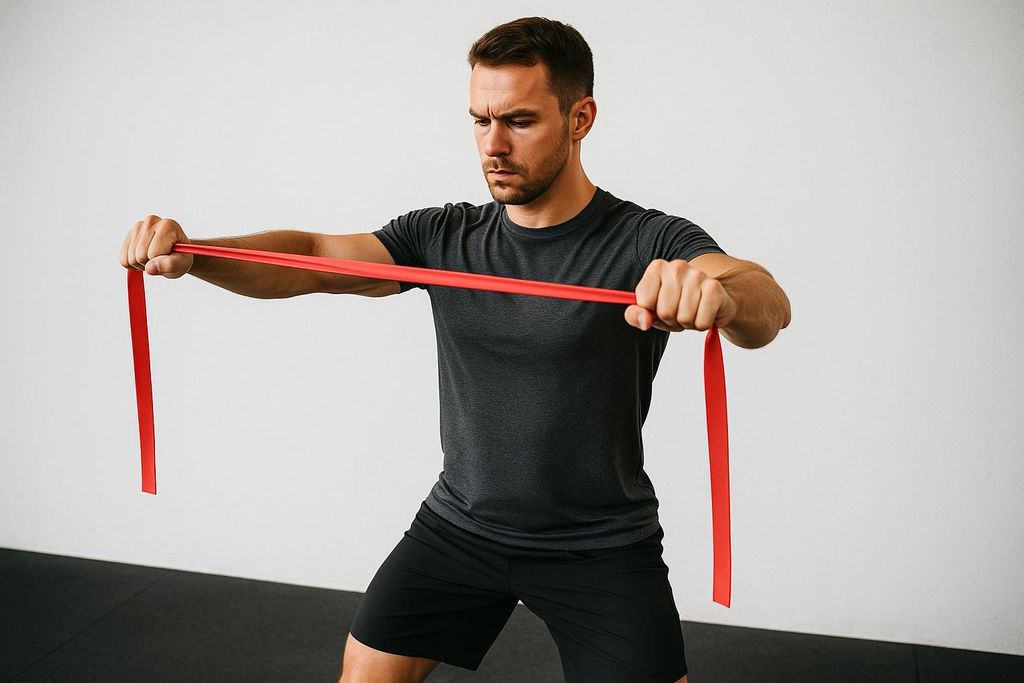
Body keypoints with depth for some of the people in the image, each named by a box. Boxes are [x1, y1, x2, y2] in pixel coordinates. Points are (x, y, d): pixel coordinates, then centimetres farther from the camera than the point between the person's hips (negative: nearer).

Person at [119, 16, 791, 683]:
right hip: (459, 525, 3)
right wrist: (188, 253, -28)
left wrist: (721, 291, -56)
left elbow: (768, 307, -31)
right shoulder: (444, 237, -1)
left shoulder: (648, 244, -14)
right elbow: (311, 259, -10)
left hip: (602, 548, -3)